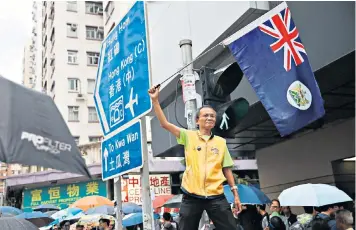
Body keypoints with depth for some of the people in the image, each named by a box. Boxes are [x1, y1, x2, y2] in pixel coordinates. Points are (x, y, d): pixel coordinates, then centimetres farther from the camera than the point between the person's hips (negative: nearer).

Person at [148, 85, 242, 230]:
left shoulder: (221, 142, 10)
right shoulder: (189, 136, 4)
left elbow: (226, 169, 13)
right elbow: (164, 124, -4)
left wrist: (235, 193, 8)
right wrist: (155, 100, -10)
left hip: (216, 196, 2)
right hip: (191, 196, -1)